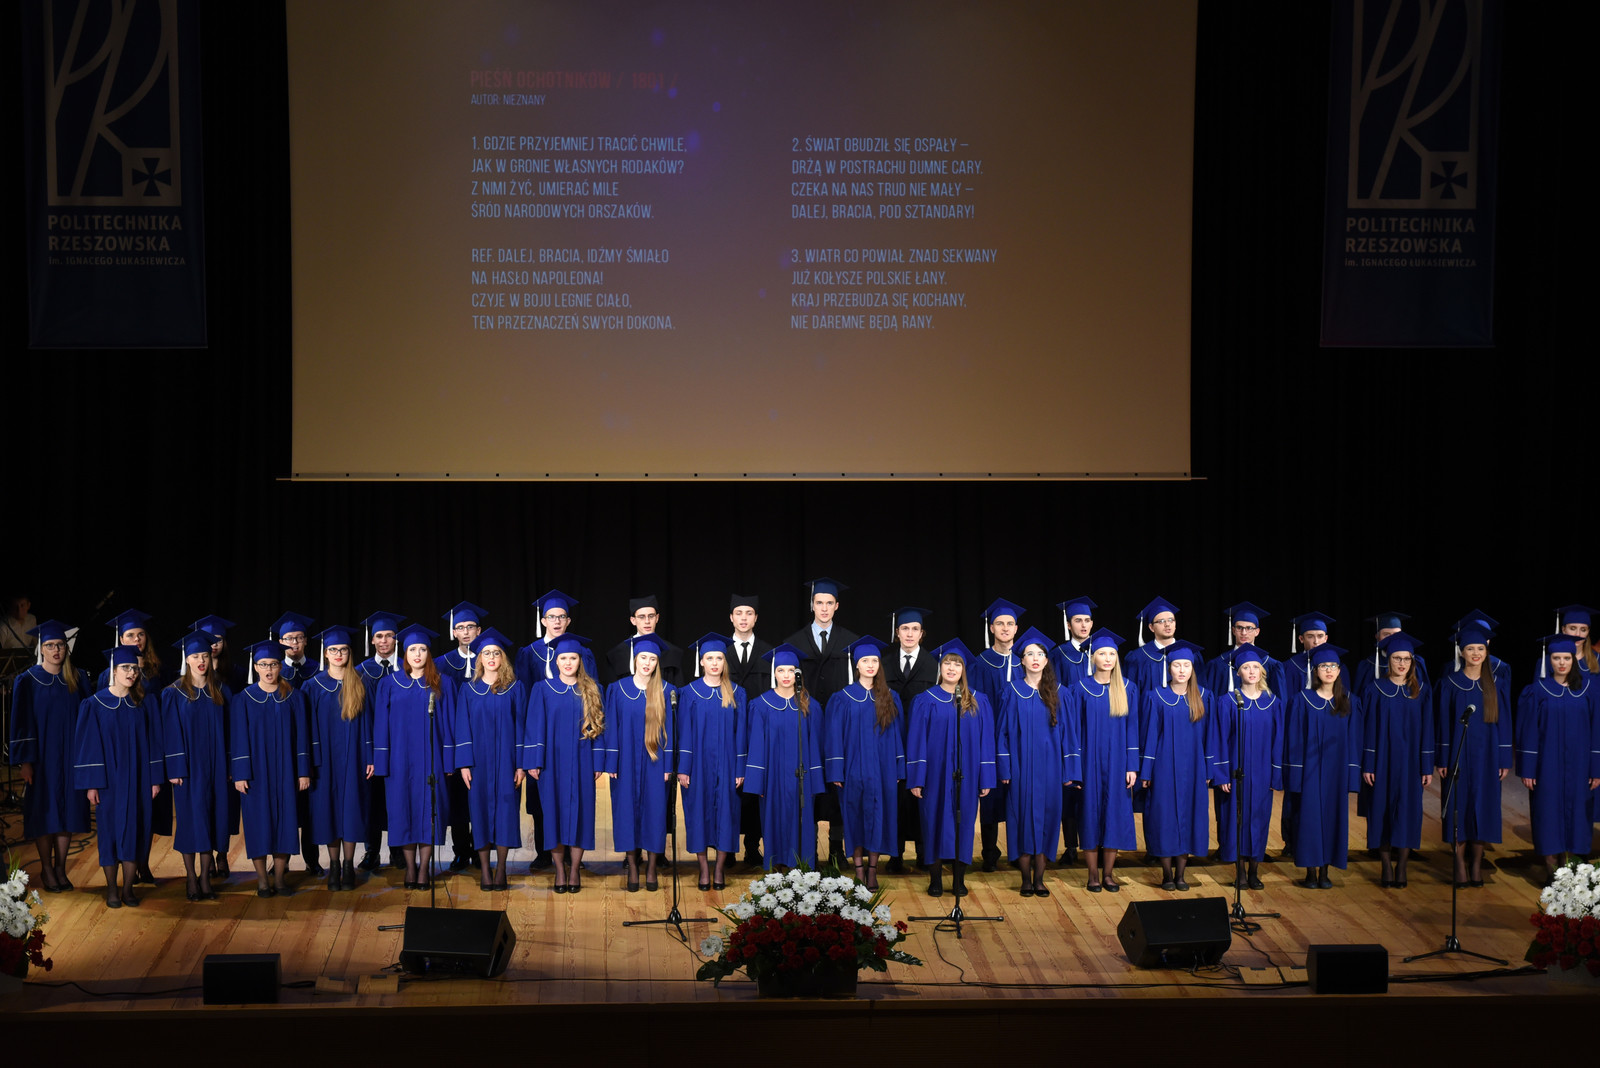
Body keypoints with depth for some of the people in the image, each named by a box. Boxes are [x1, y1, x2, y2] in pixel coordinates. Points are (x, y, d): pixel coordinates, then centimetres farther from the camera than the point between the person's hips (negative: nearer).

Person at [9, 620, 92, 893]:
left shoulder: (78, 680, 4)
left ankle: (60, 868, 14)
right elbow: (22, 724, -4)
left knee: (67, 812, 5)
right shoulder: (27, 682, -3)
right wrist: (25, 761, -10)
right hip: (41, 757, -2)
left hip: (70, 757, 3)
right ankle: (46, 869, 11)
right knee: (44, 813, 1)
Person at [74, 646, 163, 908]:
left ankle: (128, 888, 12)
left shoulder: (142, 705, 6)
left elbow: (151, 742, 7)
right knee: (110, 830, 1)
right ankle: (111, 889, 11)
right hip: (109, 779, -2)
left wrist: (155, 778, 2)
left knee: (134, 830, 3)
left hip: (137, 779, 2)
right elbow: (89, 746, -5)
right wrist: (91, 784, -10)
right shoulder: (94, 705, -3)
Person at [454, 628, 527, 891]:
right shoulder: (468, 690, 7)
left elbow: (521, 726, 1)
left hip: (506, 758, -1)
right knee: (481, 810, 0)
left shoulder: (516, 688, 4)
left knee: (505, 809, -3)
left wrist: (521, 763, -5)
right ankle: (484, 871, 4)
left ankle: (500, 870, 3)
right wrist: (464, 763, -6)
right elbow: (463, 728, 4)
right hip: (479, 759, 1)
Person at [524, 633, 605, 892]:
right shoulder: (543, 689, 3)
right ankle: (559, 870, 7)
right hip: (553, 761, -1)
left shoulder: (592, 691, 5)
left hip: (581, 762, 1)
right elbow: (535, 726, 0)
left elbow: (598, 726, 5)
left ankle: (575, 869, 8)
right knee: (555, 813, 0)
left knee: (579, 812, 1)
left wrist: (599, 763, 0)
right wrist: (533, 762, -7)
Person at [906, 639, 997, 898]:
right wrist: (916, 779, -8)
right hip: (935, 775, -1)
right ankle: (935, 879, 9)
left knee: (963, 824, 4)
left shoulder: (978, 702, 5)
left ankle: (959, 880, 12)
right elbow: (916, 741, -1)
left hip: (965, 777, 1)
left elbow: (985, 741, 5)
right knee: (935, 823, 1)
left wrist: (986, 779, -1)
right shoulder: (925, 701, 1)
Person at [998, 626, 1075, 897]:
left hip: (1048, 765, 2)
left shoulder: (1056, 693, 6)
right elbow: (1005, 730, 1)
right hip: (1022, 764, -1)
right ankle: (1026, 879, 5)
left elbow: (1064, 730, 7)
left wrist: (1068, 770, 1)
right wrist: (1005, 768, -6)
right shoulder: (1012, 691, 2)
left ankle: (1040, 879, 8)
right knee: (1024, 817, -1)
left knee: (1045, 817, 2)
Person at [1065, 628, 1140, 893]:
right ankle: (1093, 874, 8)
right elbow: (1074, 729, 0)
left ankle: (1108, 873, 10)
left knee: (1114, 816, 1)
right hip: (1090, 762, -1)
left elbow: (1132, 729, 4)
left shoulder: (1128, 690, 4)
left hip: (1117, 763, 1)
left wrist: (1132, 766, -2)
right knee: (1090, 815, 0)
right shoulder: (1080, 689, 0)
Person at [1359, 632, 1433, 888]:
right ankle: (1387, 868, 7)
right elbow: (1369, 729, -1)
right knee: (1382, 810, 0)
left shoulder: (1422, 692, 4)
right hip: (1383, 759, -1)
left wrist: (1427, 767, 0)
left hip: (1410, 761, 1)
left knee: (1408, 811, -1)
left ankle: (1401, 868, 5)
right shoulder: (1375, 691, 0)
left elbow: (1426, 731, 4)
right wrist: (1367, 765, -6)